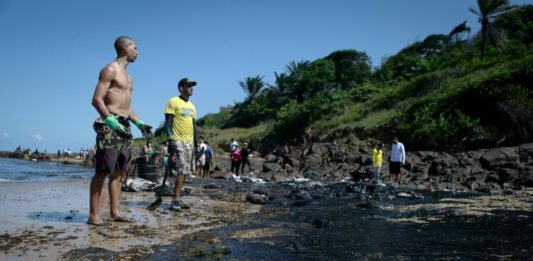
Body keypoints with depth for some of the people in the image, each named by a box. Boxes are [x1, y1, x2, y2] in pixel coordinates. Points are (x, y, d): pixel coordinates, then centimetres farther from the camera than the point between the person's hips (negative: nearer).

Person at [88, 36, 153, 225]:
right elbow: (97, 100, -14)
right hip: (109, 125, -9)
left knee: (118, 172, 7)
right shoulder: (110, 69, -5)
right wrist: (113, 122, -23)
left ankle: (114, 212, 11)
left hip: (124, 126, 9)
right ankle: (93, 215, -2)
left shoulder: (127, 75, 22)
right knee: (102, 172, -7)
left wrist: (139, 123, 15)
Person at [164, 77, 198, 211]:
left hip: (190, 142, 8)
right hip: (178, 141, -8)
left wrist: (196, 143, 16)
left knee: (185, 171, 6)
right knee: (182, 170, -15)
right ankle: (175, 201, -13)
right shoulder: (173, 102, -4)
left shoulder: (192, 106, 18)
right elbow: (168, 123, -9)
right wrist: (170, 140, -17)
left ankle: (178, 199, 13)